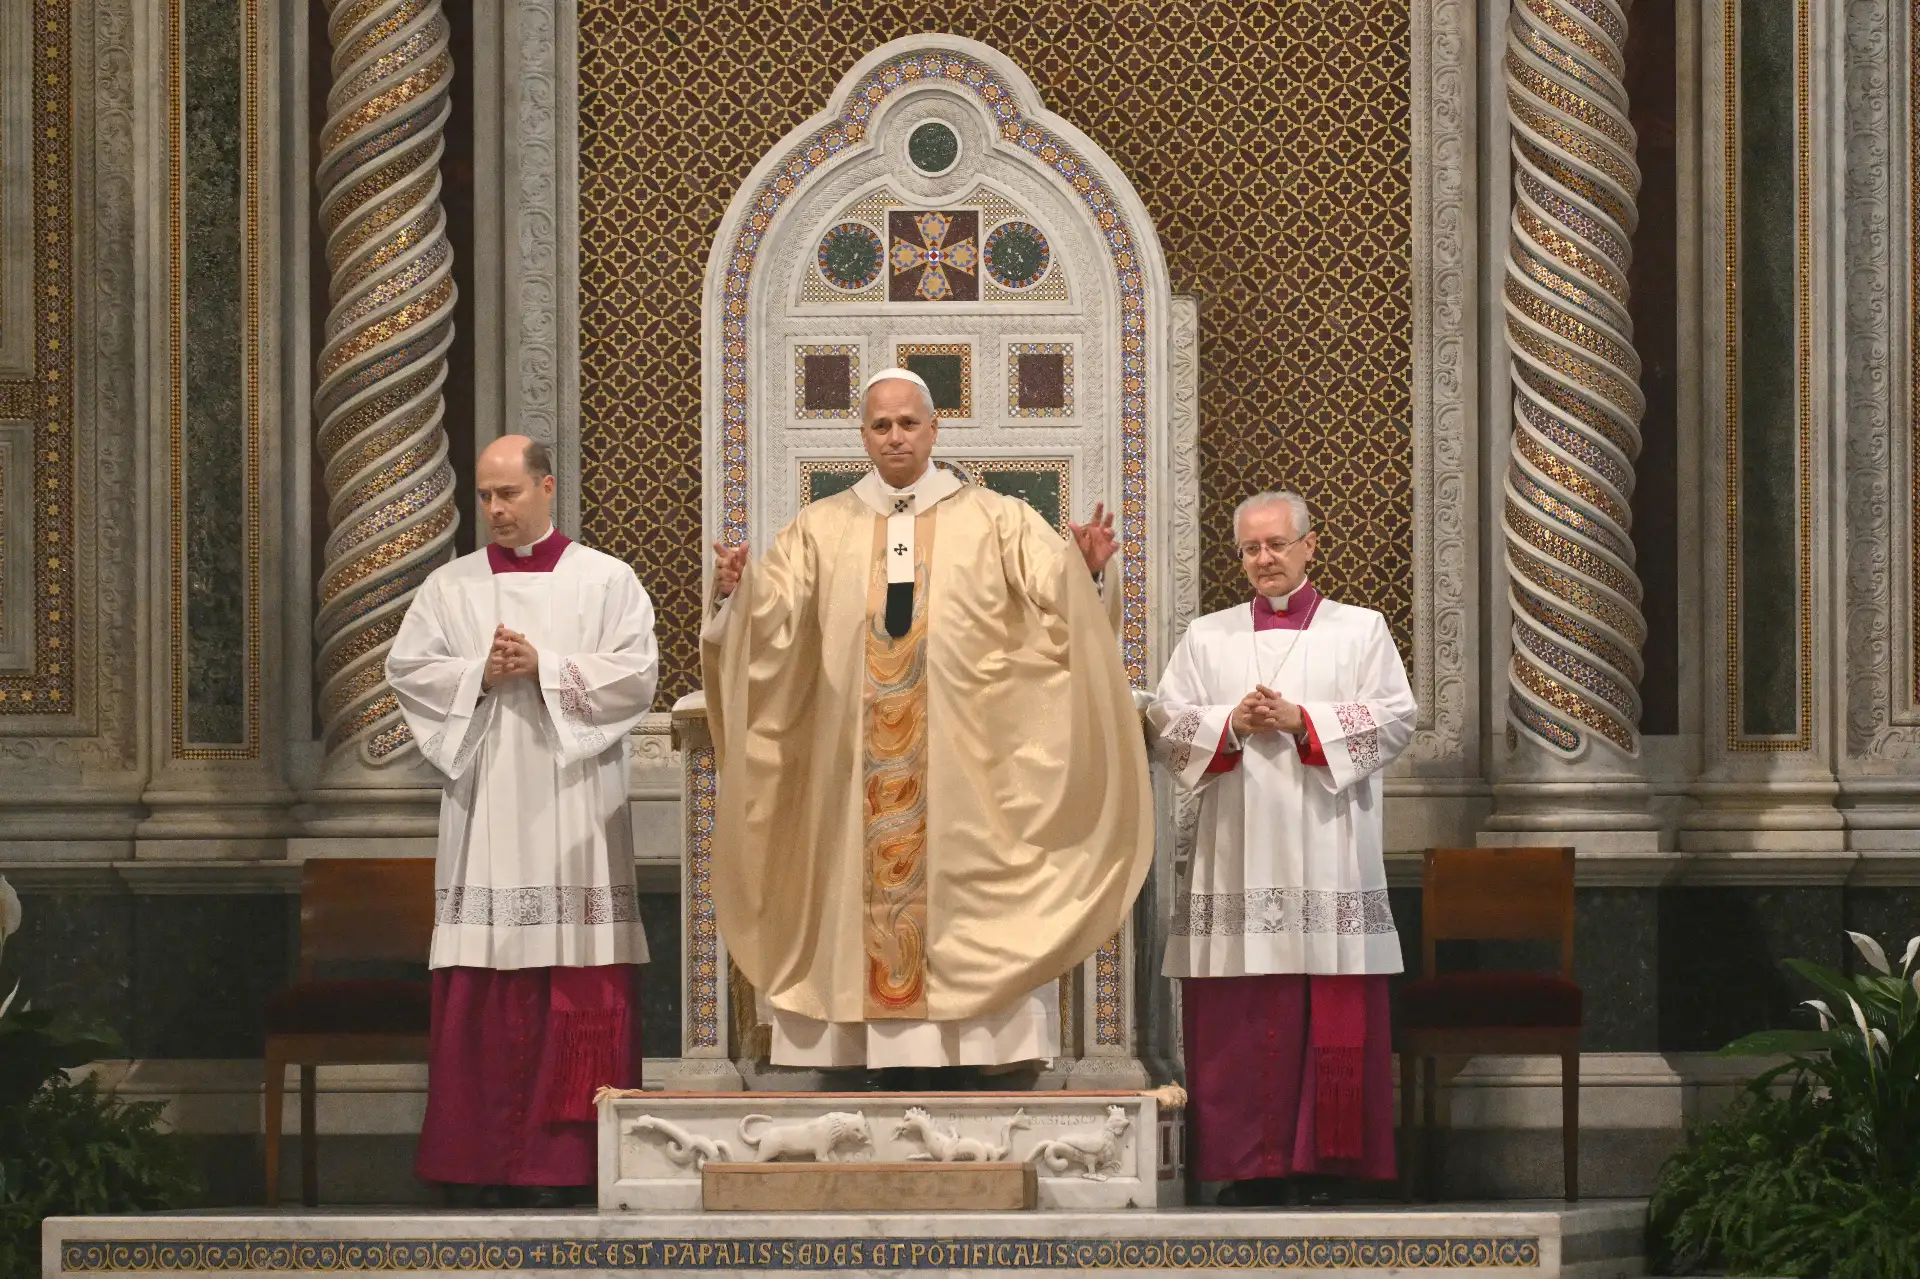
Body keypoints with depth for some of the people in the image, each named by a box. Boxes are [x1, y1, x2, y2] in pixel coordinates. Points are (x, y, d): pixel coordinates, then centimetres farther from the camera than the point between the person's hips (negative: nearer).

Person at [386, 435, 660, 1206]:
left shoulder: (606, 581, 6)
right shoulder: (450, 586, 12)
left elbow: (637, 675, -3)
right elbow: (406, 669, 5)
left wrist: (544, 668, -11)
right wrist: (479, 675, -9)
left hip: (572, 812, -2)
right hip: (484, 807, 2)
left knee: (579, 991, -5)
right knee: (482, 987, -3)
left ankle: (565, 1157, -3)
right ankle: (481, 1160, -1)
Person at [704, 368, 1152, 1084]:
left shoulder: (994, 522, 8)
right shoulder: (820, 530, 12)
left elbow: (1057, 601, -3)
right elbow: (770, 624, 5)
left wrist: (1083, 570, -23)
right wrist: (736, 594, -14)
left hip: (960, 759, -2)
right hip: (856, 766, 2)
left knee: (951, 888, -5)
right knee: (870, 885, -2)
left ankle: (950, 1058, -2)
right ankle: (886, 1061, 2)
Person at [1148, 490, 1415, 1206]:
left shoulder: (1360, 631, 10)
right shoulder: (1206, 637, 16)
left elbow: (1395, 718, 0)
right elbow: (1165, 723, 10)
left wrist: (1302, 720, -9)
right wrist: (1232, 723, -7)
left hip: (1327, 853, -2)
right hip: (1237, 863, 2)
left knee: (1333, 1016, -6)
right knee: (1240, 1019, -3)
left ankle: (1326, 1163, -1)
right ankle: (1252, 1166, 0)